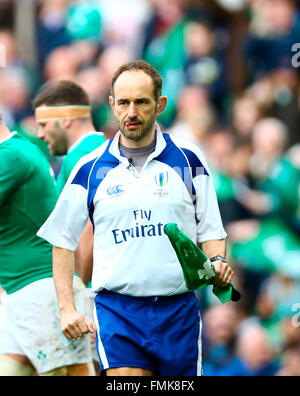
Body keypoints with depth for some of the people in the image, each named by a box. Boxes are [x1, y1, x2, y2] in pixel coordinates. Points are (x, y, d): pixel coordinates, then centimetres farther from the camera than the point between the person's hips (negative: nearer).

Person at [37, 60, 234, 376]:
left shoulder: (188, 161, 6)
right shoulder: (89, 170, 5)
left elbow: (210, 231, 11)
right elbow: (63, 241, 12)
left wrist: (217, 262, -10)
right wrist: (66, 308, 4)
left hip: (178, 310, 1)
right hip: (116, 310, -1)